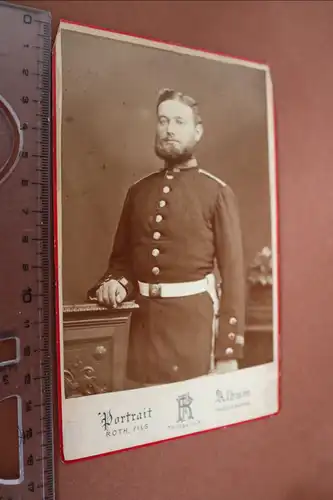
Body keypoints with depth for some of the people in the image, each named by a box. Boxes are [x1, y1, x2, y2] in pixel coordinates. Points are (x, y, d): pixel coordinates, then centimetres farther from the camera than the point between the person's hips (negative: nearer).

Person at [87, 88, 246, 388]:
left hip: (195, 319, -3)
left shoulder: (218, 192, -3)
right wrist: (115, 284, -7)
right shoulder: (138, 191, 9)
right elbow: (122, 257, 17)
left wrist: (229, 351, -10)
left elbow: (233, 270, -7)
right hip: (144, 321, 4)